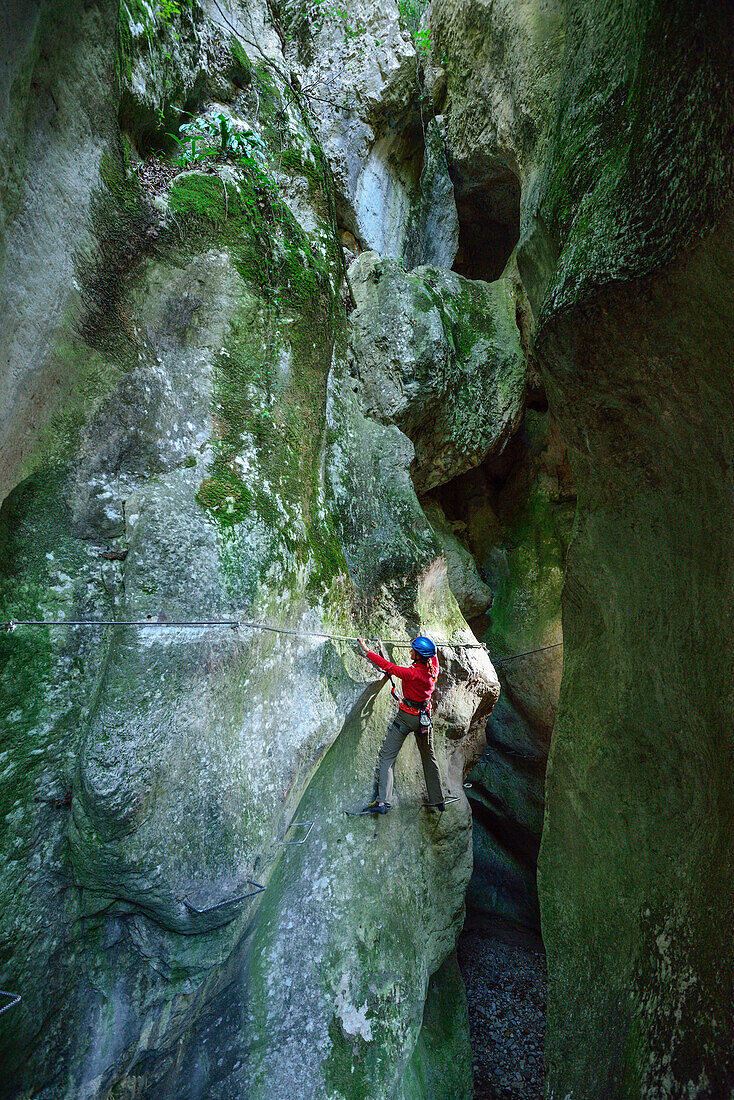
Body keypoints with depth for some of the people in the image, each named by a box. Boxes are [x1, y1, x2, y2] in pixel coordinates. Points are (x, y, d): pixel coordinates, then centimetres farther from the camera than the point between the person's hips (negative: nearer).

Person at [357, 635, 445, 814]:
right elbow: (433, 655, 15)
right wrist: (424, 646, 35)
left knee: (387, 757, 1)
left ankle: (382, 802, -4)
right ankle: (438, 800, 30)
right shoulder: (433, 670, -7)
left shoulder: (412, 673, -25)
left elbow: (388, 666, -22)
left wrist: (367, 650, -16)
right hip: (425, 717, 7)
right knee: (428, 757, 21)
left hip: (406, 717, -6)